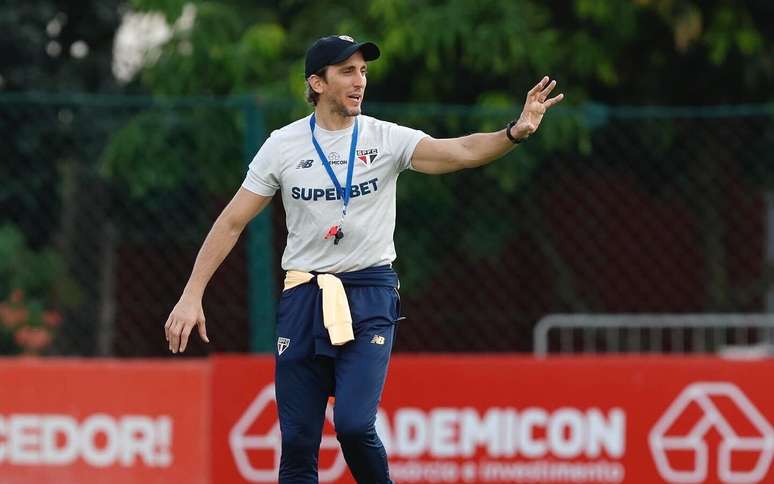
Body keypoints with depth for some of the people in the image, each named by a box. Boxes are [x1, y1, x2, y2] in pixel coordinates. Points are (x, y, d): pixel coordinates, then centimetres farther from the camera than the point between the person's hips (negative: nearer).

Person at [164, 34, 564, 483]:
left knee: (354, 424, -19)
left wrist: (514, 133, -38)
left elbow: (462, 151, -18)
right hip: (304, 296, 2)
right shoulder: (283, 146, 1)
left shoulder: (385, 139, -3)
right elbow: (232, 223, 4)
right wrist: (192, 296, -2)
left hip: (370, 295, -2)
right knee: (297, 442, 0)